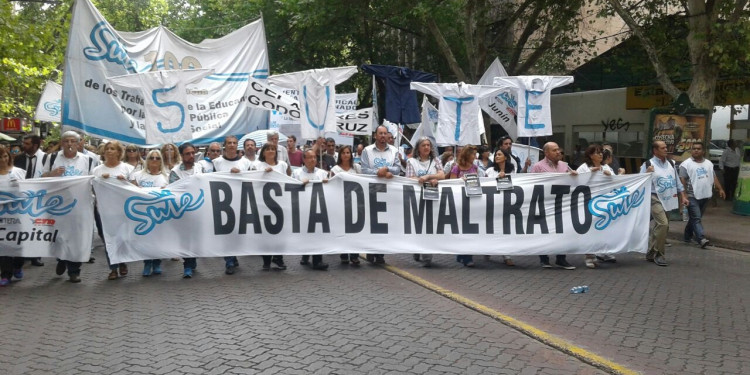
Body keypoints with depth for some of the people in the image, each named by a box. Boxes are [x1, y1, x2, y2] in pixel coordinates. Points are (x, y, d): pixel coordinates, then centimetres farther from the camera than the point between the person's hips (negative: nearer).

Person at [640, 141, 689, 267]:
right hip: (655, 199, -7)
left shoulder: (670, 164, 14)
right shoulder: (648, 164, -6)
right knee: (663, 224, -20)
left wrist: (683, 197, 14)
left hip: (668, 199, 7)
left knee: (658, 226, 10)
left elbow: (677, 182, 19)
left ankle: (650, 254, 21)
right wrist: (646, 173, -27)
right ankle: (658, 254, -8)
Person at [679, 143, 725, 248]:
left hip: (705, 196, 6)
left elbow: (714, 177, 18)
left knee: (695, 218, 14)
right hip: (692, 197, -6)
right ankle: (701, 239, -18)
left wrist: (720, 189, 8)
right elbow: (682, 180, -10)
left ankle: (688, 236, 26)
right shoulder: (686, 164, -5)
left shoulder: (708, 163, 14)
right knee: (696, 218, -11)